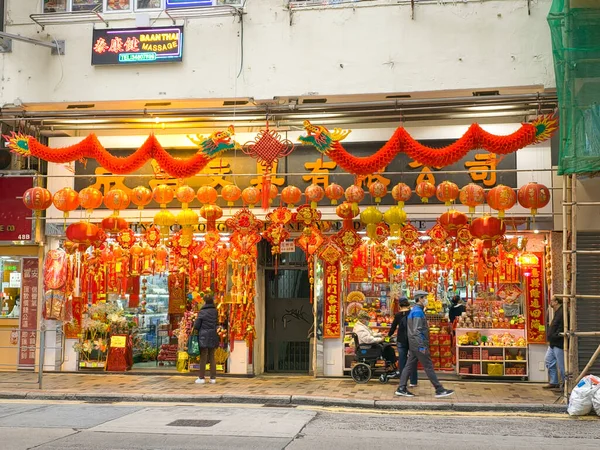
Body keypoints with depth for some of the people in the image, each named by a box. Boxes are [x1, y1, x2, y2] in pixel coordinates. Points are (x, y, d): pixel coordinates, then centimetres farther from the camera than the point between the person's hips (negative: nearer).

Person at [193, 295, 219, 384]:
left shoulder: (202, 312, -12)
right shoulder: (215, 311, 0)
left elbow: (196, 325, -8)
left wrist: (195, 329, 11)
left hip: (204, 336, -4)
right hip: (213, 336, 4)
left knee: (203, 358, 3)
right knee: (212, 357, 11)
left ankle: (201, 378, 6)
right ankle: (213, 378, 12)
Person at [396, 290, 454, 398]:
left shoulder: (413, 311, 16)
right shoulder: (418, 311, -15)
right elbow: (417, 330, -22)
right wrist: (422, 346, -23)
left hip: (413, 345, 10)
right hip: (419, 344, -10)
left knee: (409, 366, 8)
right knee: (429, 367, -4)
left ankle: (401, 389, 7)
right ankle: (439, 390, 0)